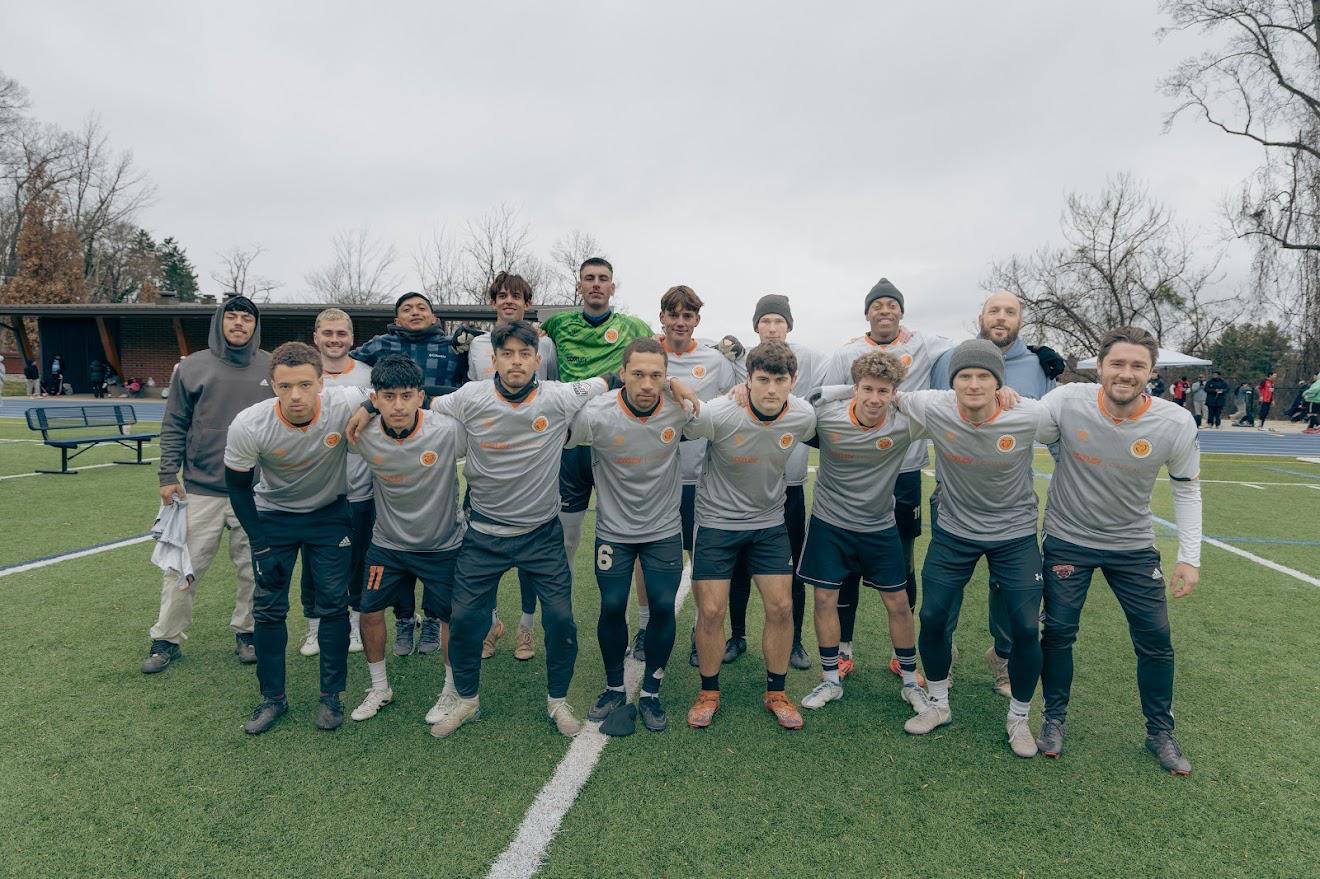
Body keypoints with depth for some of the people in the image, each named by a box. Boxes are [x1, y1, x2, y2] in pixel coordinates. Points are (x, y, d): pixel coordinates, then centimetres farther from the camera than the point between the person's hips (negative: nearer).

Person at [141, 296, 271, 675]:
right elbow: (174, 426, 4)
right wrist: (169, 476, -2)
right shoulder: (193, 366, 3)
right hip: (201, 489, 0)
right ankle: (167, 639, 22)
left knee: (252, 568, 10)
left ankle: (246, 632, 26)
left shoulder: (271, 368, 4)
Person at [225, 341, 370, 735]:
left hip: (329, 513, 0)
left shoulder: (347, 404, -31)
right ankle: (273, 697, 22)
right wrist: (261, 546, -7)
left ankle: (331, 696, 18)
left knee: (332, 604, 1)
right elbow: (238, 485, -10)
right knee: (268, 607, 3)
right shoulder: (248, 426, -27)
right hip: (272, 514, 1)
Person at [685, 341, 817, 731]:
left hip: (770, 522, 3)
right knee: (711, 611, -1)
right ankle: (709, 694, 22)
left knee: (781, 607, 2)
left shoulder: (804, 416, -13)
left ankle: (776, 693, 24)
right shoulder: (717, 415, -27)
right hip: (716, 521, -3)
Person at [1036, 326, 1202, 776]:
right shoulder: (1067, 402, -22)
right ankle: (1054, 719, 27)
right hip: (1068, 539, -1)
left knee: (1156, 638, 7)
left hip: (1133, 545, 2)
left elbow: (1187, 489, -1)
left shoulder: (1176, 424, -16)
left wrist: (1190, 557, -4)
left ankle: (1160, 733, 30)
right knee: (1059, 631, 4)